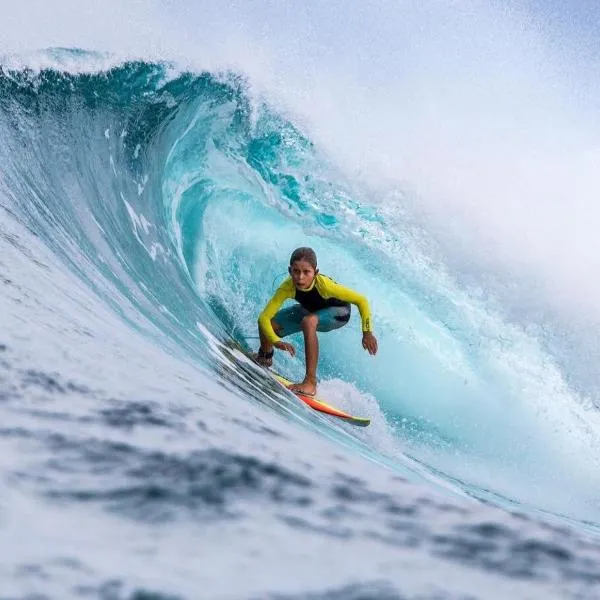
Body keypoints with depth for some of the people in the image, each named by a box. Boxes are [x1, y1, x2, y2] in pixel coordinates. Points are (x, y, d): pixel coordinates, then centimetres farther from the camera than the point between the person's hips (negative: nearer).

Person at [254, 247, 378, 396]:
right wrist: (276, 341, -48)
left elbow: (361, 301, -33)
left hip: (338, 312, -5)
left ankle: (310, 383, -35)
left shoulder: (324, 284, -42)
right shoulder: (287, 287, -33)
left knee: (308, 321, -37)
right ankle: (265, 357, 36)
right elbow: (264, 317, -32)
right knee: (268, 324, -3)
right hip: (311, 311, 5)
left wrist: (367, 333, -30)